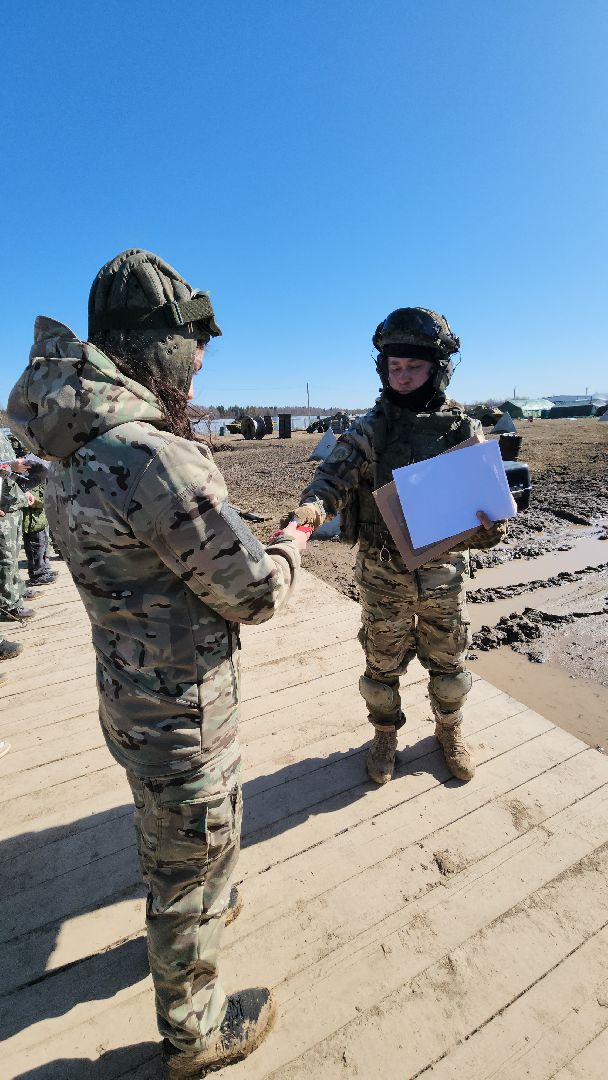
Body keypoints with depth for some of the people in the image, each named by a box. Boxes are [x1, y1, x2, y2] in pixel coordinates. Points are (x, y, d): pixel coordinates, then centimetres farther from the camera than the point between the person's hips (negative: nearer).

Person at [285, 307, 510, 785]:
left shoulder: (464, 430, -3)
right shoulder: (371, 429, -7)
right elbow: (335, 475, -18)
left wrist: (490, 529, -23)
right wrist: (311, 506, -41)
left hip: (445, 571, 1)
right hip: (383, 573, -1)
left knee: (447, 662, 19)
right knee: (383, 664, 16)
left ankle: (450, 732, 47)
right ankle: (386, 734, 43)